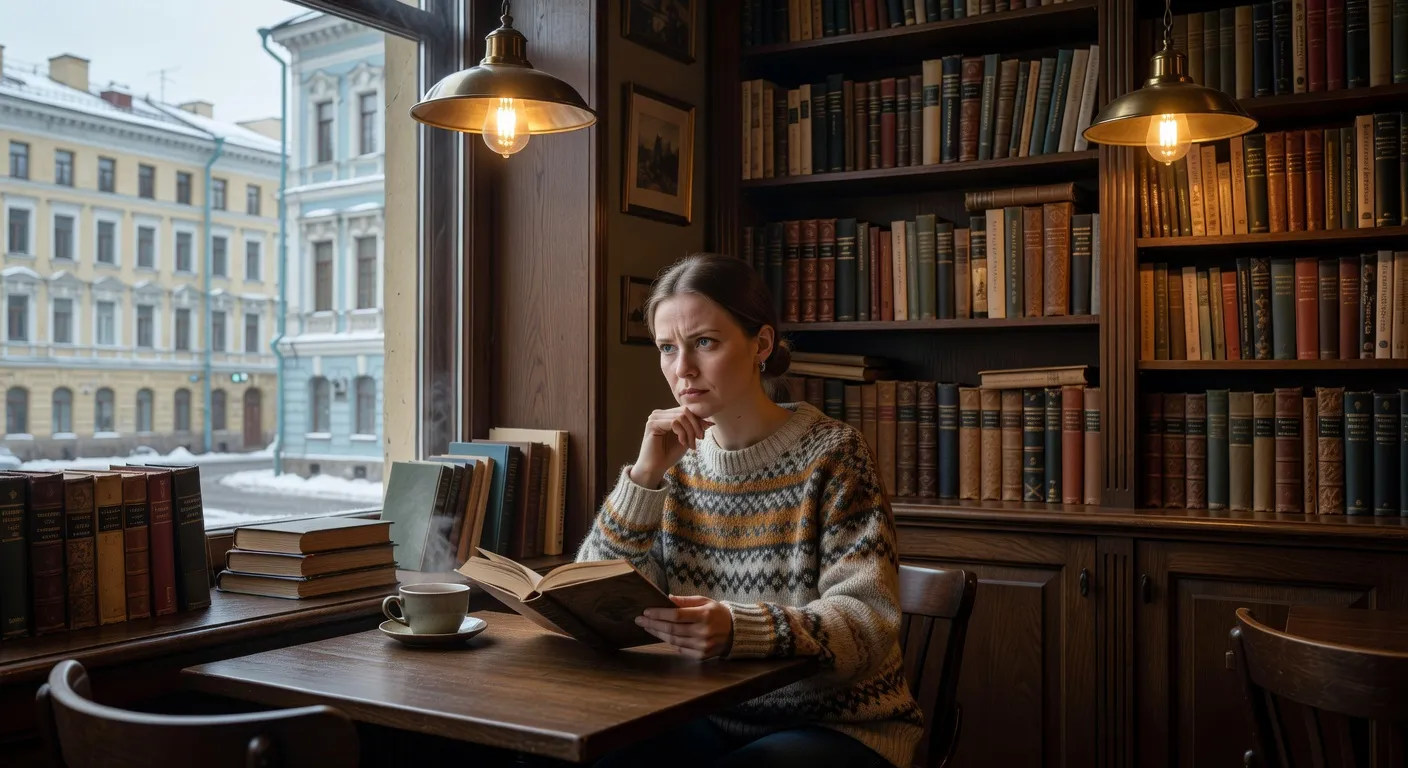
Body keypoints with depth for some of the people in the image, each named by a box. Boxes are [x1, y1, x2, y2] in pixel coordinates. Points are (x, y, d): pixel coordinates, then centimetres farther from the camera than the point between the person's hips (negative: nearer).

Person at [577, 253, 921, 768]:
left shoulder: (830, 454, -9)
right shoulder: (678, 459, 3)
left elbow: (866, 619, -18)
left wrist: (738, 630, -35)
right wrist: (646, 473, -14)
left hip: (838, 723, -3)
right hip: (711, 715, 3)